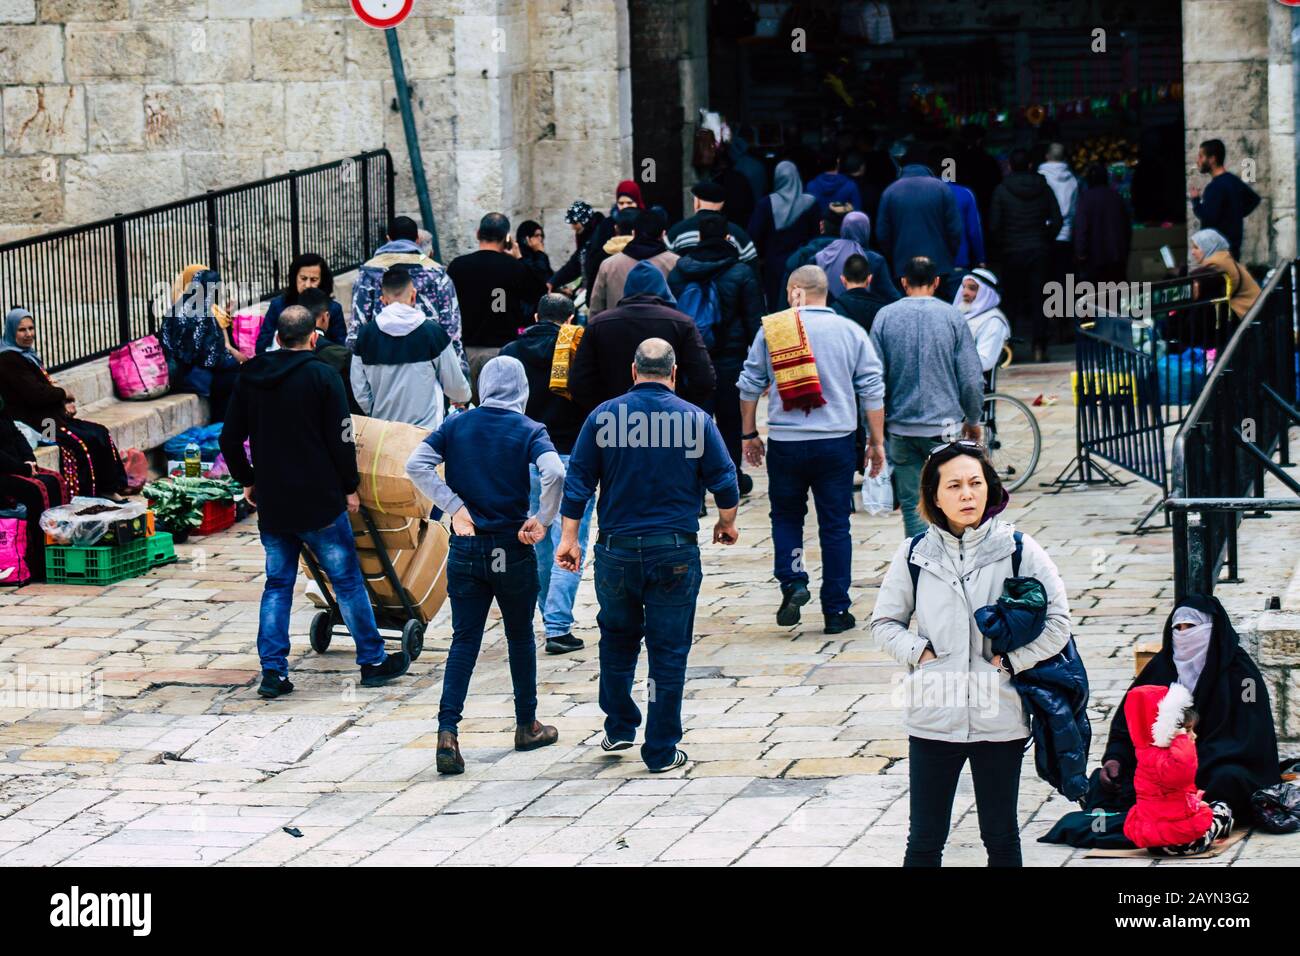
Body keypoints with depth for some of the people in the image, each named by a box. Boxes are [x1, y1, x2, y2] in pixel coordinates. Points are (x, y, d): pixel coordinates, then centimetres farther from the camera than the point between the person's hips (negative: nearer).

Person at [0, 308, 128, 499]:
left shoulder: (29, 355, 18)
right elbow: (34, 394, -21)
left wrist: (65, 404, -1)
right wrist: (63, 394, -4)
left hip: (52, 415, 10)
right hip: (32, 422, -10)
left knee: (101, 433, -4)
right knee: (87, 441, -20)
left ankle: (108, 490, -4)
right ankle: (88, 496, -13)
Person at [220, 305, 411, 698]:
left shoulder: (249, 378, 4)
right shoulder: (322, 376, -9)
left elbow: (230, 439, 9)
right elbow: (341, 440, -11)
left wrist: (247, 481, 22)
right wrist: (350, 487, 1)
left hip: (270, 503, 4)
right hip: (320, 502, -4)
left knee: (277, 584, 11)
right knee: (347, 580, 7)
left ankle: (272, 671, 3)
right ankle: (373, 661, 15)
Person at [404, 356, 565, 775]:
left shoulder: (457, 425, 2)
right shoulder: (529, 431, -6)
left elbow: (416, 464, -10)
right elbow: (554, 474, -24)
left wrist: (455, 506, -9)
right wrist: (542, 520, -12)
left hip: (466, 550, 2)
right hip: (513, 551, -2)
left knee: (464, 642, 3)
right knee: (520, 637, 16)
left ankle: (447, 731, -13)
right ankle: (527, 726, 27)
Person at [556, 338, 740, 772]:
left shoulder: (603, 417, -1)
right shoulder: (695, 420, -2)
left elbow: (577, 481, 0)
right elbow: (724, 482, 2)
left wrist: (569, 537, 7)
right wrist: (727, 524, 20)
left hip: (617, 550, 1)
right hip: (675, 552, -1)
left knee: (617, 640, 22)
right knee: (669, 651, 4)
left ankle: (619, 729, 26)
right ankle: (662, 751, 6)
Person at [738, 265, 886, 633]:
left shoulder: (772, 328, 0)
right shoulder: (851, 332, 1)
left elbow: (750, 385, 3)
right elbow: (872, 391, 1)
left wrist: (749, 434, 14)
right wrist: (877, 443, 9)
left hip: (785, 442, 0)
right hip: (837, 442, 0)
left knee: (786, 516, 17)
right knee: (835, 526, 6)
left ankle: (792, 582, -4)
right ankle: (835, 612, 7)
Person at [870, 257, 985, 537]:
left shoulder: (885, 317, 0)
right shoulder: (952, 317, -2)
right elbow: (972, 379, -1)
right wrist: (973, 420, 13)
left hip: (900, 428, 1)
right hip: (944, 424, -1)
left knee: (912, 503, 6)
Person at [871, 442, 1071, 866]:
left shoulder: (1018, 549, -3)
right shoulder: (915, 553, 1)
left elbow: (1057, 624, -2)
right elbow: (884, 622, 11)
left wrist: (1008, 661, -9)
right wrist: (920, 652, -5)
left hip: (1000, 719, -1)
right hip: (932, 719, 1)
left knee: (1001, 837, 11)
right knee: (924, 840, 5)